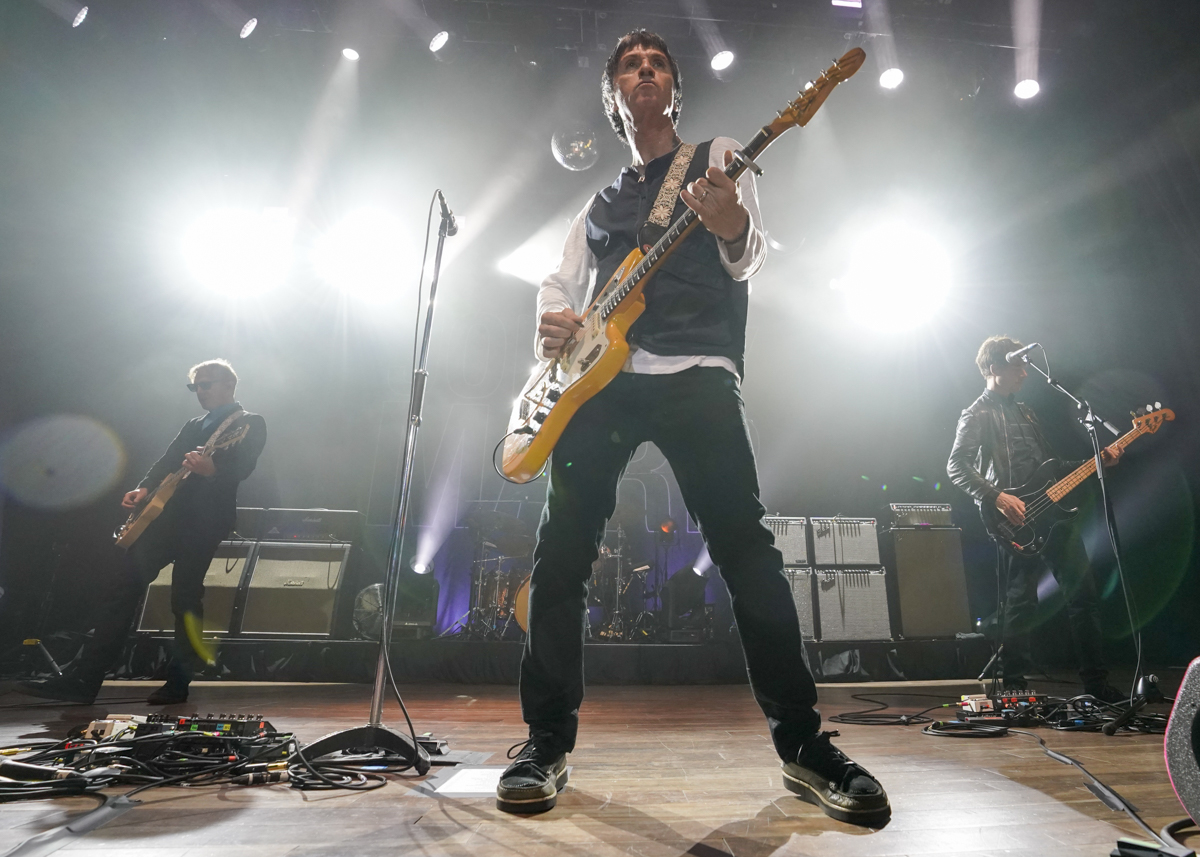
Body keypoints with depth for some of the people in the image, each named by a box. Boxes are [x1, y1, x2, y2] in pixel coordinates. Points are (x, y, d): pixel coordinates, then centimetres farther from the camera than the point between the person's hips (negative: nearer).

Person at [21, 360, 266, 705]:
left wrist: (212, 470, -36)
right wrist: (144, 487, -2)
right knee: (120, 589, 3)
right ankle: (85, 679, 10)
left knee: (186, 599, -4)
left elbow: (243, 468, -16)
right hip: (168, 515, 8)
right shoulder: (193, 426, 25)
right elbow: (167, 462, 17)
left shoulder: (250, 424, 0)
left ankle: (178, 683, 10)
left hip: (204, 519, -7)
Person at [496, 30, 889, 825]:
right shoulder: (600, 203, 29)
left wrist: (732, 229, -24)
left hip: (694, 370, -3)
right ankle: (548, 742, 6)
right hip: (599, 376, 4)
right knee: (562, 549, -6)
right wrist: (552, 324, -2)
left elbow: (752, 256, 1)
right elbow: (561, 284, 23)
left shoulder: (718, 159, 17)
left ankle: (803, 741, 4)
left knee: (745, 543, -11)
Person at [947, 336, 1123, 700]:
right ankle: (1013, 688, 10)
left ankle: (1097, 684, 21)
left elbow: (1049, 464, 24)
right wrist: (998, 497, -25)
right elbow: (956, 467, -17)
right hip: (1017, 524, -8)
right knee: (1021, 605, -3)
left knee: (1083, 594, 9)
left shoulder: (1024, 411, 21)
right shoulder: (977, 416, -5)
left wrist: (1096, 460, 13)